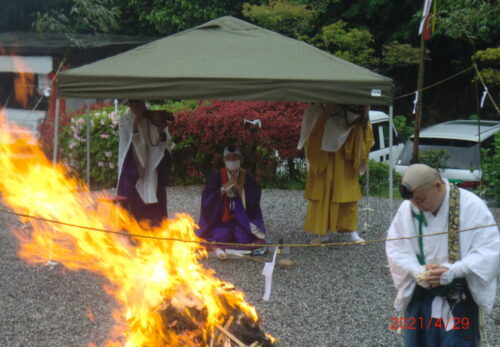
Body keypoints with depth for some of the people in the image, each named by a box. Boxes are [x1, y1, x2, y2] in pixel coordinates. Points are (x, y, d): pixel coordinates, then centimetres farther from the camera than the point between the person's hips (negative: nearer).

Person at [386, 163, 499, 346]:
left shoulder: (472, 206, -13)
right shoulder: (407, 208, -5)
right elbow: (394, 246, 0)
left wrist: (453, 271, -26)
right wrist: (416, 271, -18)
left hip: (460, 299, -3)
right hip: (420, 297, 3)